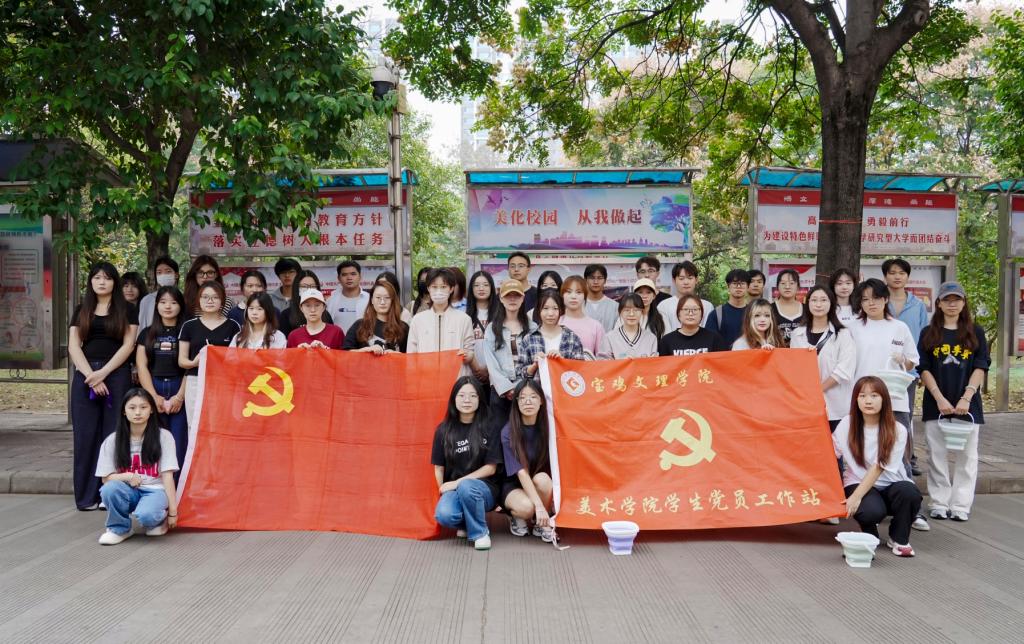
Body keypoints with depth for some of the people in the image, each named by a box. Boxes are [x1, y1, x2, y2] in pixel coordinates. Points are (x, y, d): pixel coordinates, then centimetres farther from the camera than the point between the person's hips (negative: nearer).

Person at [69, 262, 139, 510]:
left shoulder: (126, 310, 7)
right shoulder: (81, 310, 14)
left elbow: (128, 345, -2)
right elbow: (73, 346, 5)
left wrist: (103, 372, -12)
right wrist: (90, 375, -9)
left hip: (117, 375, -2)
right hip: (85, 375, 2)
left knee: (114, 434, -3)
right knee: (86, 434, 0)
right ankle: (87, 495, 5)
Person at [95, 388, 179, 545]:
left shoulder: (163, 437, -3)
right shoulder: (113, 440, 1)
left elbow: (167, 476, -5)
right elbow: (106, 478, 4)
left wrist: (173, 511, -8)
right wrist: (127, 476, -17)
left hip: (154, 490, -2)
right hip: (128, 491, 2)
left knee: (146, 515, -35)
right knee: (109, 489, -32)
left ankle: (159, 518, 3)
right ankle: (120, 528, -4)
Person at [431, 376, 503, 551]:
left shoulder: (489, 428, -5)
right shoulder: (444, 430, 1)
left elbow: (491, 468, -7)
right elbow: (439, 467, 7)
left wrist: (458, 482, -13)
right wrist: (445, 491, -7)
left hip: (484, 489, -2)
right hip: (453, 488, 2)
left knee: (466, 486, -37)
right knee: (444, 515, -31)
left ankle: (480, 532, -10)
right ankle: (466, 523, 5)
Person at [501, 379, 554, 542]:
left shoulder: (546, 427, -9)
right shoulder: (508, 432, -19)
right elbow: (521, 472, -25)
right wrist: (539, 506, -33)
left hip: (541, 485, 3)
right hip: (513, 486, -3)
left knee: (542, 478, -32)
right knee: (526, 507, -34)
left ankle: (541, 523, -8)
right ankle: (515, 517, 2)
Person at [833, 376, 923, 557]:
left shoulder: (897, 430, -9)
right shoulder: (847, 424, -3)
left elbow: (878, 468, -14)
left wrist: (856, 497, -21)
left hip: (889, 484, 0)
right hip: (858, 482, 0)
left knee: (908, 492, -34)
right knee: (872, 510, -34)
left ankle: (898, 539, -6)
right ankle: (870, 535, 7)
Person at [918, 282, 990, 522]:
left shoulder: (975, 332, 6)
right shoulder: (928, 333, 6)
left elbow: (980, 368, -1)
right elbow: (924, 369, 1)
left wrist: (966, 398, -12)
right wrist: (940, 398, -11)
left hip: (967, 404, 0)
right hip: (936, 403, 0)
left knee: (966, 455, 2)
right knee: (937, 455, 3)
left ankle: (960, 505, 9)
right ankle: (939, 504, 11)